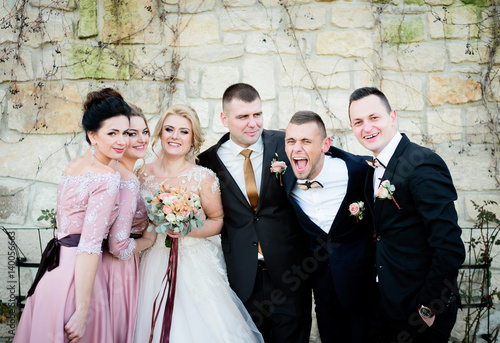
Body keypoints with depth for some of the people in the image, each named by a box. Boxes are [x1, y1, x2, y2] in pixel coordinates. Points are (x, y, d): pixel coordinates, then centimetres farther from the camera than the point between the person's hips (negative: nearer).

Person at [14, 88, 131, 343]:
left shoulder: (72, 166, 9)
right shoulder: (109, 179, -17)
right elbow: (90, 247, -22)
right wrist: (82, 311, -23)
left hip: (55, 266, 9)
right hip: (77, 275, -8)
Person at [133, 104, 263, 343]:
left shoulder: (203, 178, -11)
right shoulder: (145, 174, 0)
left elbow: (218, 220, -4)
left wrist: (187, 229, -18)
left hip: (194, 267, -3)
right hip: (153, 264, 3)